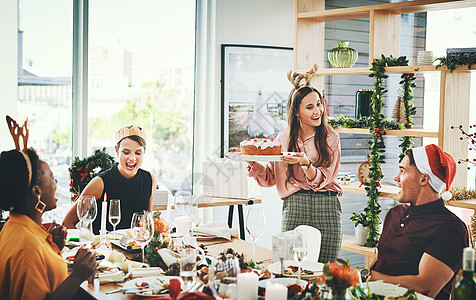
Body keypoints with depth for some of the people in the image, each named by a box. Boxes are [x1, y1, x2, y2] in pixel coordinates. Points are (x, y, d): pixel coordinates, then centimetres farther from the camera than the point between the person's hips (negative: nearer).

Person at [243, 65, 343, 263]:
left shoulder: (330, 138, 4)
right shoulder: (283, 139, 10)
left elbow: (322, 179, -4)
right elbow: (270, 178, 12)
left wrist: (306, 163, -23)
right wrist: (253, 163, -7)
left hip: (327, 208, -1)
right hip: (294, 207, 1)